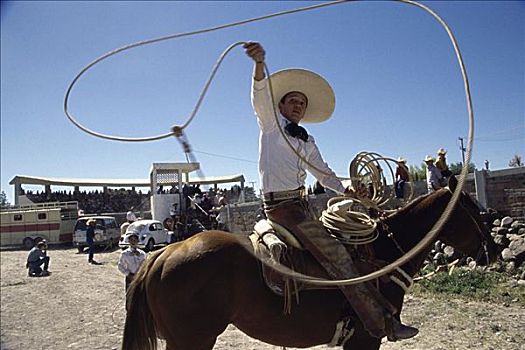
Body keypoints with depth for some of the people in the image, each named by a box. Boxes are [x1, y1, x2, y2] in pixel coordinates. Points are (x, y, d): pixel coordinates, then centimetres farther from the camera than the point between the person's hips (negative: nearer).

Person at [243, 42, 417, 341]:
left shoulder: (307, 142, 22)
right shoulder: (270, 121, 5)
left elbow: (324, 173, 19)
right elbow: (261, 93, -14)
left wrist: (344, 189, 2)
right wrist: (260, 63, -32)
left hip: (301, 203, 8)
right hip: (281, 204, -8)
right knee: (335, 253, -15)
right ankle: (383, 322, -12)